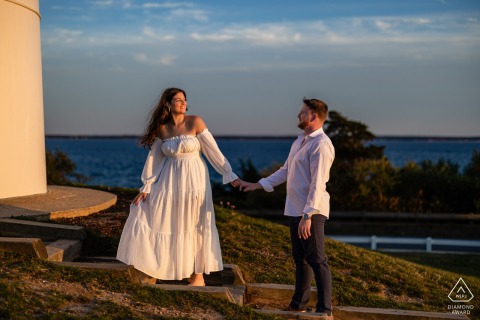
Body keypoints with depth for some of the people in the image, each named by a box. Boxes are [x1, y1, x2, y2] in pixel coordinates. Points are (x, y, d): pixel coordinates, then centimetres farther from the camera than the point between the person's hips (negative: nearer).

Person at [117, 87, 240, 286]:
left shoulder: (195, 122, -8)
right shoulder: (161, 128, 2)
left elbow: (213, 150, -6)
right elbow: (154, 158, 5)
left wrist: (230, 175, -6)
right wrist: (146, 187, 2)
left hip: (193, 180, -3)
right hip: (170, 181, 3)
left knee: (194, 225, 4)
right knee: (146, 214, -1)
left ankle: (198, 276, 16)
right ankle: (152, 267, 14)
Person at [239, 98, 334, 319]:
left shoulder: (321, 144, -15)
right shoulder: (300, 141, 16)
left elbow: (318, 184, -21)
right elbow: (285, 171, 22)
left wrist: (308, 215, -26)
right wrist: (258, 185, 20)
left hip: (311, 211, -9)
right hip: (294, 209, 10)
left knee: (316, 259, -6)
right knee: (300, 258, 17)